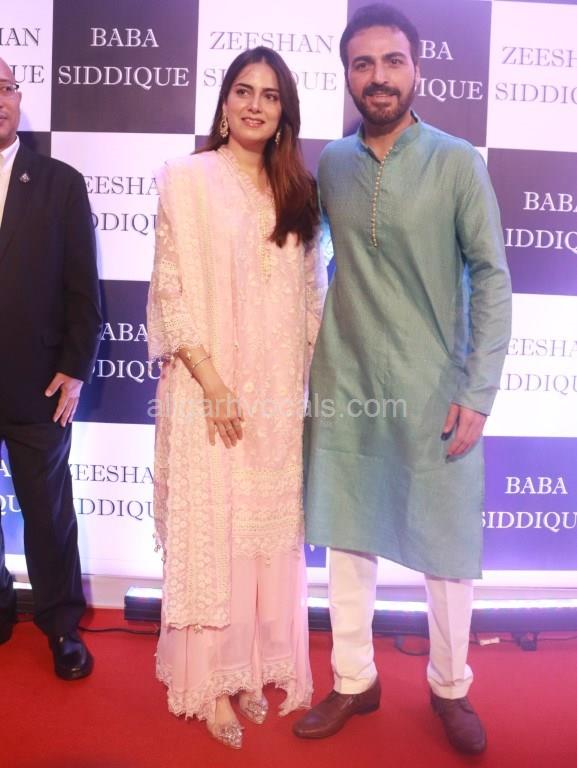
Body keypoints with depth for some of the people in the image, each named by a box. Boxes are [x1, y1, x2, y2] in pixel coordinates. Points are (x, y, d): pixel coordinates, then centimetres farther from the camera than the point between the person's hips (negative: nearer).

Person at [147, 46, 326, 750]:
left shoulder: (294, 191, 12)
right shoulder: (188, 179, -2)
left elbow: (309, 294, 12)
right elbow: (170, 291, -7)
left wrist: (304, 385, 4)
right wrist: (212, 382, -14)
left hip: (279, 397, 4)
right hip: (210, 392, -4)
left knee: (269, 532, 10)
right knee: (210, 530, 4)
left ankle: (253, 667, 28)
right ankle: (210, 681, 21)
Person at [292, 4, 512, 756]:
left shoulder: (457, 163, -4)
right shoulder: (329, 164, 5)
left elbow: (492, 281, -5)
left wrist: (478, 395, -11)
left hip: (433, 391, -2)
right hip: (345, 386, 3)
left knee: (447, 547, 8)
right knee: (347, 539, 11)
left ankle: (450, 688, 32)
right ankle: (354, 682, 31)